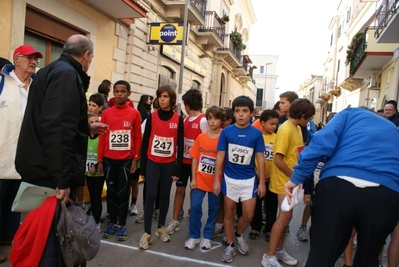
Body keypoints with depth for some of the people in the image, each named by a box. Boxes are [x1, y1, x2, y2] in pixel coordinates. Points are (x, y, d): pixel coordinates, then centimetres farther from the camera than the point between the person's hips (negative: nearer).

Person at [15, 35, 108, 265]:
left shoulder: (52, 71, 17)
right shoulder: (66, 74, -15)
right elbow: (57, 128, -27)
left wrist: (87, 128, 29)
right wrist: (62, 179, -26)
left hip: (41, 168, 10)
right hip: (50, 173, -10)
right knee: (53, 233, 1)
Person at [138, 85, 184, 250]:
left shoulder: (178, 119, -1)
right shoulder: (152, 117, -1)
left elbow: (180, 145, 1)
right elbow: (145, 142, 1)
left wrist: (178, 169, -1)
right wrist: (143, 167, 0)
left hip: (169, 164, 1)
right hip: (152, 162, -1)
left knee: (165, 196, 11)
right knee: (151, 195, -3)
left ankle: (161, 227, 27)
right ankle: (147, 233, 5)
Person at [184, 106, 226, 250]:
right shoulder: (200, 137, -1)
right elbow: (195, 158, 3)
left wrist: (221, 181, -8)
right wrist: (193, 178, -1)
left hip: (215, 181, -1)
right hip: (200, 179, 2)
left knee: (213, 209, 11)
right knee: (195, 207, 2)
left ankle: (207, 237, 28)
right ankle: (194, 236, 20)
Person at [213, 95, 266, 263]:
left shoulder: (256, 133, -7)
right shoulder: (226, 132, -8)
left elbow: (260, 159, -2)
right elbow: (220, 157, -4)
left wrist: (262, 182, -2)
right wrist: (216, 180, -5)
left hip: (249, 180, 1)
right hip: (229, 179, 0)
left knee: (248, 215, 5)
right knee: (229, 213, 11)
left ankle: (238, 235, 36)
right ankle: (230, 245, 29)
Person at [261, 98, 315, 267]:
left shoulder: (297, 128, 9)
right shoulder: (286, 129, -19)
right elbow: (278, 160, -23)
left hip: (292, 180, 9)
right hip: (284, 180, -9)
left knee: (286, 217, 15)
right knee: (284, 217, -4)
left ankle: (279, 250, 29)